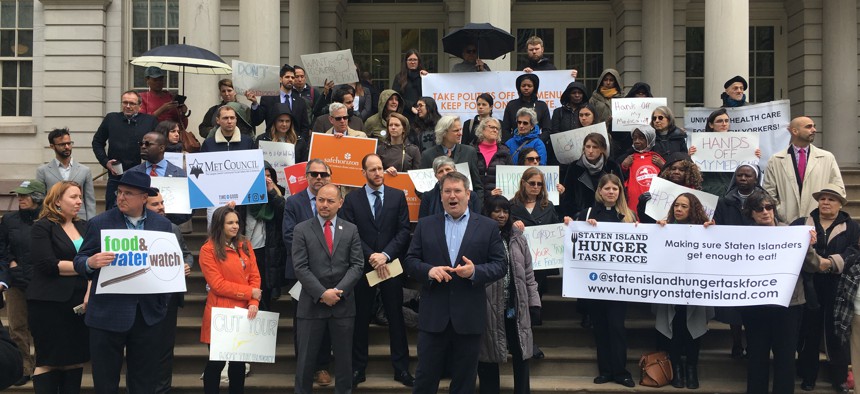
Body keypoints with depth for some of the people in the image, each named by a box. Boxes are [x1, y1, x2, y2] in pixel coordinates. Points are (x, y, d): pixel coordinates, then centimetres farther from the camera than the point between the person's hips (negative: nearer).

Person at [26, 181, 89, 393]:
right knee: (49, 360, -1)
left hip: (79, 301, 5)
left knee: (76, 358, 7)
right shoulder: (42, 227, -2)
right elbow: (47, 265, -14)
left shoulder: (84, 226, 14)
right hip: (49, 303, -5)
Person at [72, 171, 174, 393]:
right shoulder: (99, 223, -2)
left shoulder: (163, 224, 5)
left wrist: (165, 297, -6)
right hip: (108, 313, -2)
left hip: (149, 313, 2)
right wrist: (91, 262, -24)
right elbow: (79, 262, 0)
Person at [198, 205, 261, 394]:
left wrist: (254, 303, -10)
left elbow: (254, 276, 5)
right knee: (216, 361, 3)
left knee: (239, 360, 11)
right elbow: (217, 285, -12)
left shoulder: (245, 245, 9)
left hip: (243, 311, 5)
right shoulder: (208, 250, -7)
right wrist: (249, 293, -11)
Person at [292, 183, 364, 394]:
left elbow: (356, 265, 1)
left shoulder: (351, 230, 6)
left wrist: (338, 291, -12)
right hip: (312, 304, -2)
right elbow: (300, 268, -6)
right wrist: (322, 293, -14)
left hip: (343, 304, 2)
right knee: (305, 359, 5)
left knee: (344, 357, 10)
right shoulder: (302, 230, 0)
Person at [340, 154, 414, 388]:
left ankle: (401, 368, 13)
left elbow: (404, 230, -3)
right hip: (363, 266, 0)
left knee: (396, 317, 6)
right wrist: (370, 257, -14)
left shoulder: (398, 196, 3)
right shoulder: (352, 199, 2)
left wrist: (386, 255, -14)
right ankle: (358, 368, 16)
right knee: (361, 318, 7)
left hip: (392, 265, 0)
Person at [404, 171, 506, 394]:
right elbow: (410, 261, 6)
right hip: (433, 316, 1)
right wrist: (429, 270, -15)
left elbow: (500, 266, 0)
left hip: (469, 317, 0)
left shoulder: (488, 227, 3)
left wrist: (475, 271, -18)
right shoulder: (425, 225, 8)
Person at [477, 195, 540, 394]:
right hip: (489, 309, -4)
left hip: (517, 308, 4)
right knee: (489, 357, 6)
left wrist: (534, 302, 6)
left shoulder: (518, 238, 9)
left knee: (521, 356, 8)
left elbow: (528, 274, 11)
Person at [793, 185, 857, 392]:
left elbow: (854, 251, -8)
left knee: (837, 331, 5)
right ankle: (808, 377, 17)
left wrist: (831, 262, -23)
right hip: (809, 287, 1)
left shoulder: (852, 227, 8)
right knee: (809, 331, 6)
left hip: (838, 288, 0)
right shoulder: (801, 223, 10)